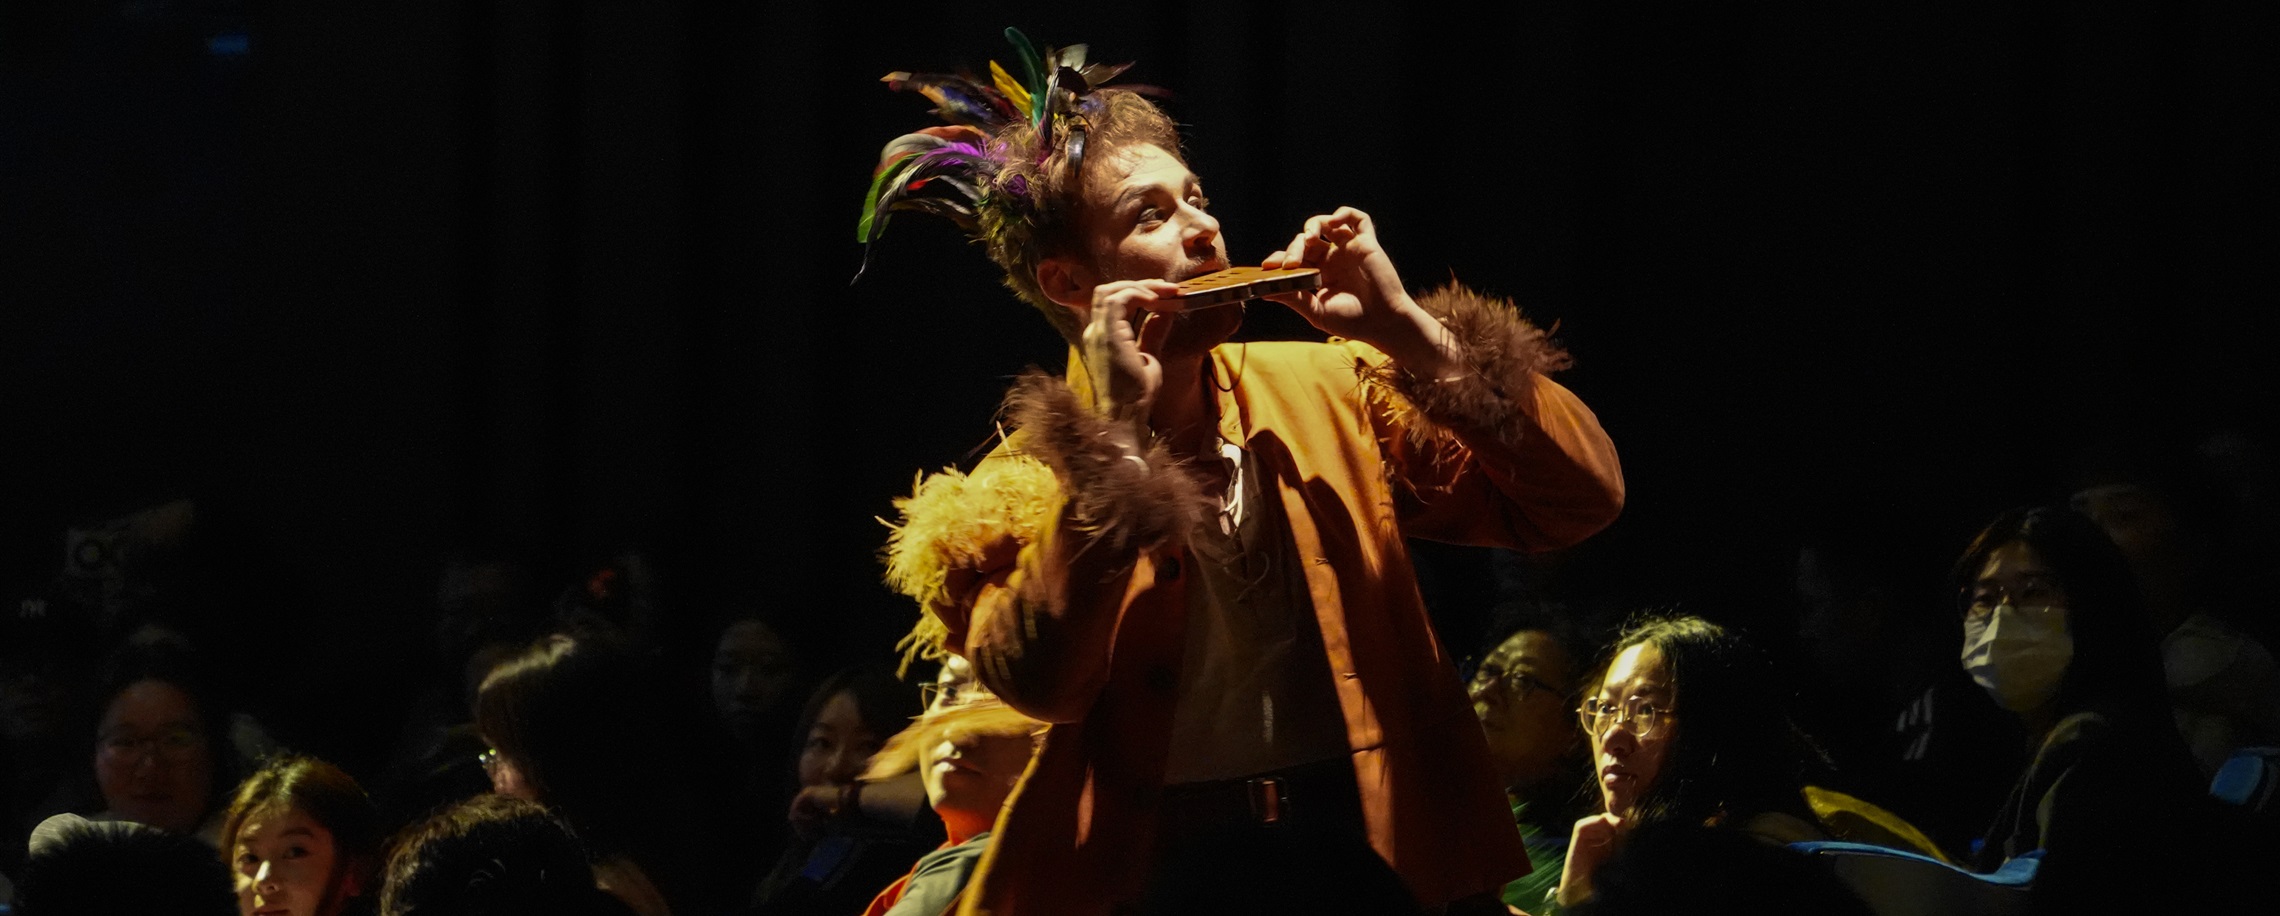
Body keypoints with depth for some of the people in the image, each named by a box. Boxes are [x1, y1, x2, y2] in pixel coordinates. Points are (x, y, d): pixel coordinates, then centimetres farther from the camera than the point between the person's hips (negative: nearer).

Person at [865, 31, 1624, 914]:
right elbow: (1038, 681, -16)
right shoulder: (1031, 472, 3)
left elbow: (1581, 498, 3)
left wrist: (1409, 335, -5)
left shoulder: (1326, 390, 9)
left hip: (1375, 837, 2)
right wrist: (1115, 429, -15)